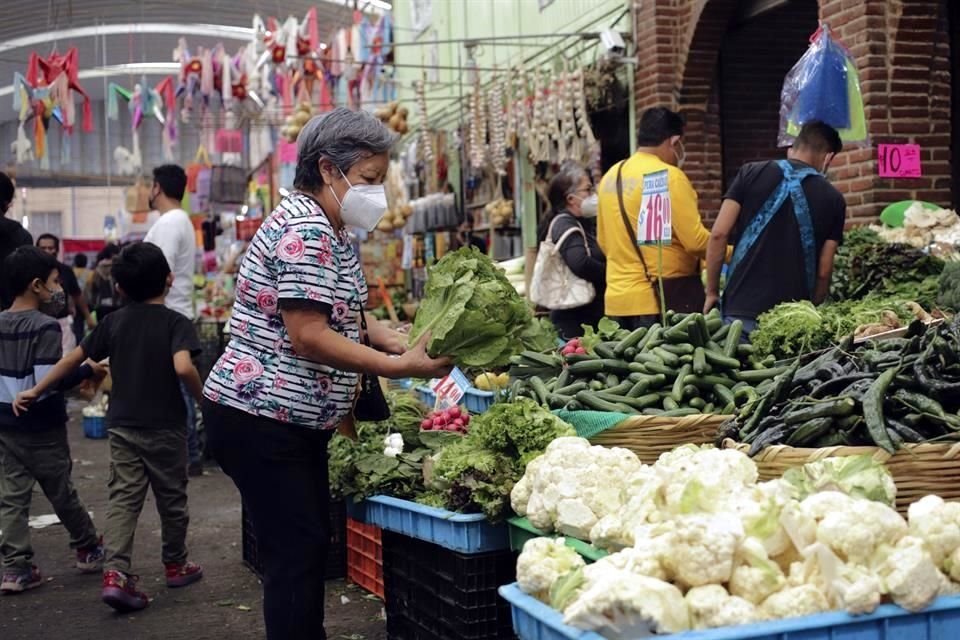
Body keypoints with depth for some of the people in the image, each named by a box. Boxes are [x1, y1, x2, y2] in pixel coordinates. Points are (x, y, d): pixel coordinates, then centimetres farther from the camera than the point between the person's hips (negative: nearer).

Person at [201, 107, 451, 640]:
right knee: (297, 555, -5)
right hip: (260, 419, -10)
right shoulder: (305, 230, -20)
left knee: (310, 545, 16)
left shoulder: (329, 230, 12)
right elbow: (308, 337, -26)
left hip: (294, 419, 10)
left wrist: (392, 339, -2)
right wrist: (401, 367, -23)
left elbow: (337, 317, 16)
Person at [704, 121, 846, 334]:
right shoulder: (833, 200, 5)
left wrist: (712, 292, 6)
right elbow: (823, 271, 4)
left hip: (741, 310, 0)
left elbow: (719, 234, -3)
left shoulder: (751, 174, 3)